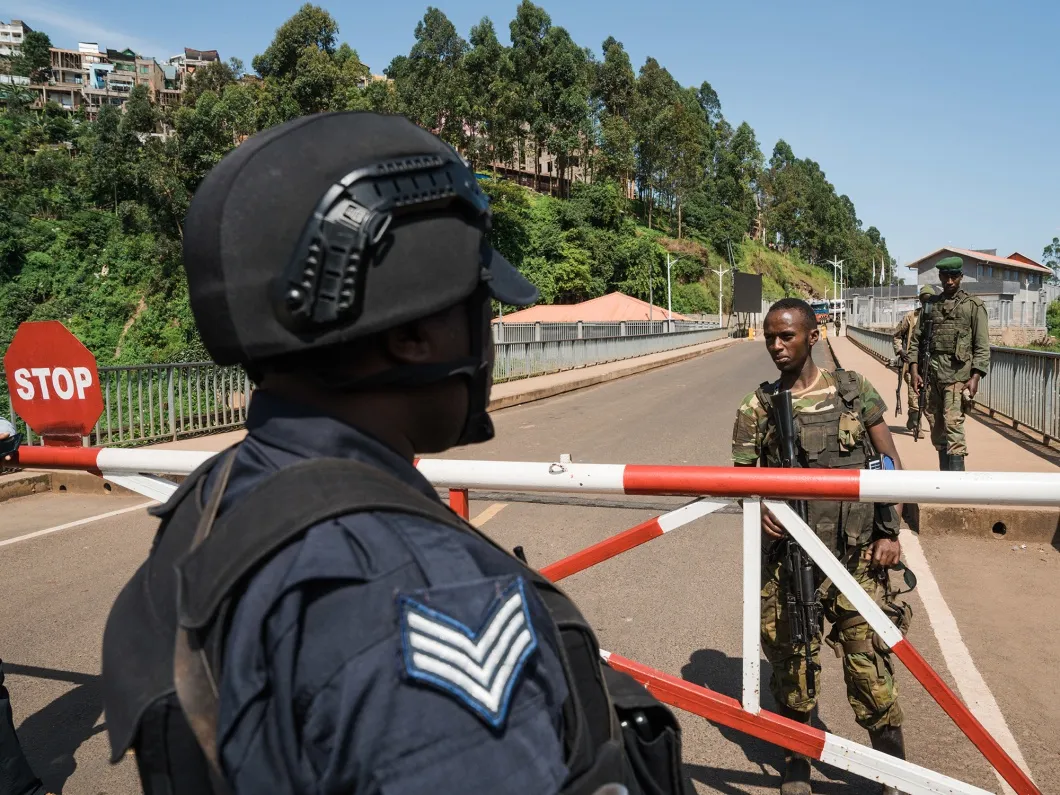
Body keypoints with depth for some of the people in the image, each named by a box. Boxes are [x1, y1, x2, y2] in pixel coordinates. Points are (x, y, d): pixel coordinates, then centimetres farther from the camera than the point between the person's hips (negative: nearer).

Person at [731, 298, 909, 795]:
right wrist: (759, 509, -15)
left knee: (869, 662, 1)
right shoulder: (757, 409, 0)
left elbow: (890, 462, 7)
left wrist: (890, 531, 1)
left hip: (856, 556, 0)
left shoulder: (853, 390, 3)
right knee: (790, 662, 10)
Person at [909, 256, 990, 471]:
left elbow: (983, 346, -1)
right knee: (936, 428, 9)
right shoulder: (931, 305, 14)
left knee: (953, 424, -14)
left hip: (958, 373, -5)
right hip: (931, 373, 5)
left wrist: (975, 377, -10)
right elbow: (916, 340, 14)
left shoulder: (973, 306, 3)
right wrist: (915, 370, 4)